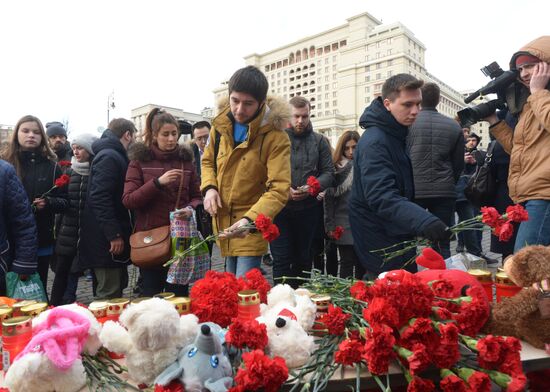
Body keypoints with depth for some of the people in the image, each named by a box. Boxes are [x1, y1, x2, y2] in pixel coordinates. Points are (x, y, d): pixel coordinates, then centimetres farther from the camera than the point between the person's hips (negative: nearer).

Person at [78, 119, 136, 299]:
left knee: (118, 287, 18)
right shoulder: (108, 157, -14)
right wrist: (114, 234, -23)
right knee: (110, 295, -3)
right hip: (106, 239, -10)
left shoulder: (116, 156, 16)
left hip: (113, 237, 10)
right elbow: (99, 198, -23)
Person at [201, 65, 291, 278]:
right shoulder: (220, 125, -1)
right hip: (223, 223, 6)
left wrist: (249, 220, -38)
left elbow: (279, 189, -24)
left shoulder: (275, 137, -18)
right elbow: (208, 161, 15)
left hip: (251, 226, -5)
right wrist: (209, 187, -5)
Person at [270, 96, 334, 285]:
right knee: (281, 259, 2)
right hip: (280, 208, -2)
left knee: (304, 259, 15)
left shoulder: (319, 140, 8)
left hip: (309, 208, 3)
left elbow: (329, 172, 6)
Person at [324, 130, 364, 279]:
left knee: (361, 264, 10)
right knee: (347, 263, 4)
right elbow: (328, 199, 0)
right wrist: (329, 226, -4)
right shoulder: (337, 168, 1)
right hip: (344, 224, -2)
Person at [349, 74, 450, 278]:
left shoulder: (397, 134, 7)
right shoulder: (374, 142, -24)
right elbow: (382, 197, -36)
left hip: (398, 236, 10)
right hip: (380, 240, -9)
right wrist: (424, 221, -47)